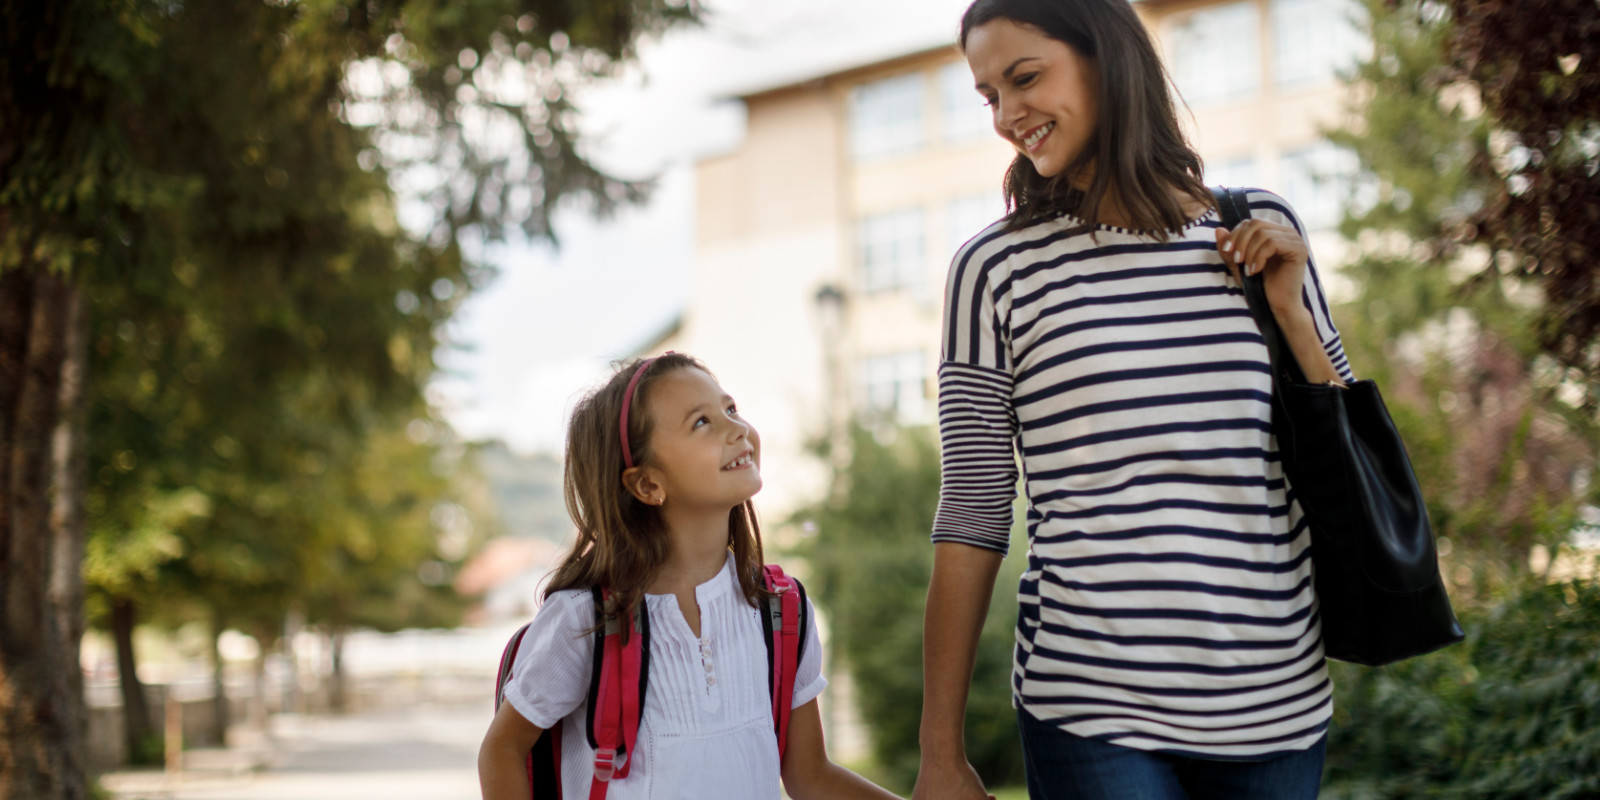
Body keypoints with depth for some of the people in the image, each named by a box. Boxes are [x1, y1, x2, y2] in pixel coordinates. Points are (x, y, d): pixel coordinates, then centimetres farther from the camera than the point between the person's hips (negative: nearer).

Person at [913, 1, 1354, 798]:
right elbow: (973, 514, -1)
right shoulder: (996, 268, -1)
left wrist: (1289, 314, -2)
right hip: (1092, 710, -2)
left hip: (1278, 699, 3)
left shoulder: (1261, 230, 6)